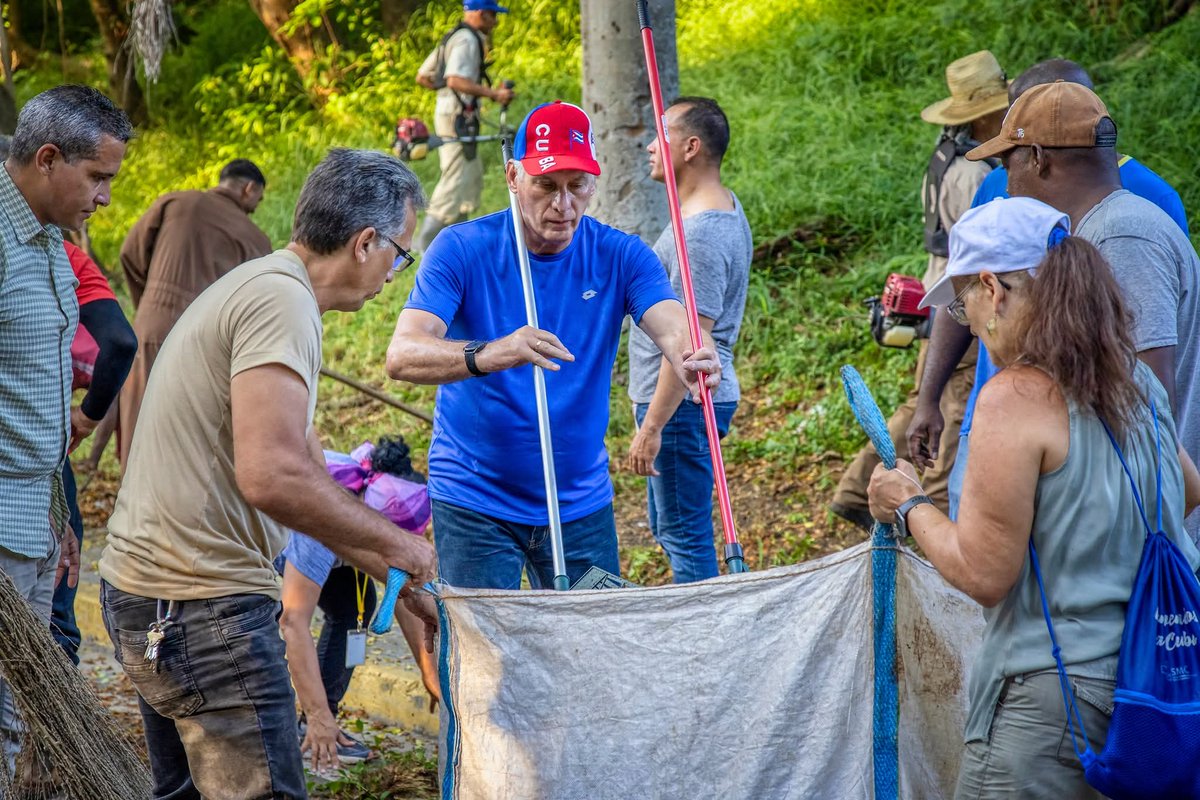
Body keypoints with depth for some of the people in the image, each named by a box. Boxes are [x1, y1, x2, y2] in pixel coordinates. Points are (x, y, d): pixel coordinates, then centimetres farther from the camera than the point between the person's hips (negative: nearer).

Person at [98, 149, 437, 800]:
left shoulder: (253, 285, 18)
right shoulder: (283, 300, -16)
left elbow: (309, 477, 21)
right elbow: (272, 478, -27)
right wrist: (397, 545, -14)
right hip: (202, 603, -11)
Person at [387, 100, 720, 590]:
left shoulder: (620, 256, -2)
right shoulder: (462, 249, -10)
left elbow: (673, 328, -18)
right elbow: (401, 356, -21)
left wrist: (693, 359, -44)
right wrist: (487, 355, -42)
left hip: (582, 503, 3)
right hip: (474, 502, -3)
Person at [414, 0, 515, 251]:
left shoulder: (452, 38, 18)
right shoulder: (467, 40, -14)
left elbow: (423, 75, 21)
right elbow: (455, 80, -29)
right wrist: (493, 94, -34)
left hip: (446, 113, 11)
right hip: (457, 116, -11)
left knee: (473, 176, 17)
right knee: (456, 179, -10)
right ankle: (428, 239, -12)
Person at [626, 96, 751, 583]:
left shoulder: (701, 233, -23)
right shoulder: (726, 208, 11)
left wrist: (652, 425, -24)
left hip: (684, 402, -11)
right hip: (701, 394, 11)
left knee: (685, 535, -3)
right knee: (670, 527, 21)